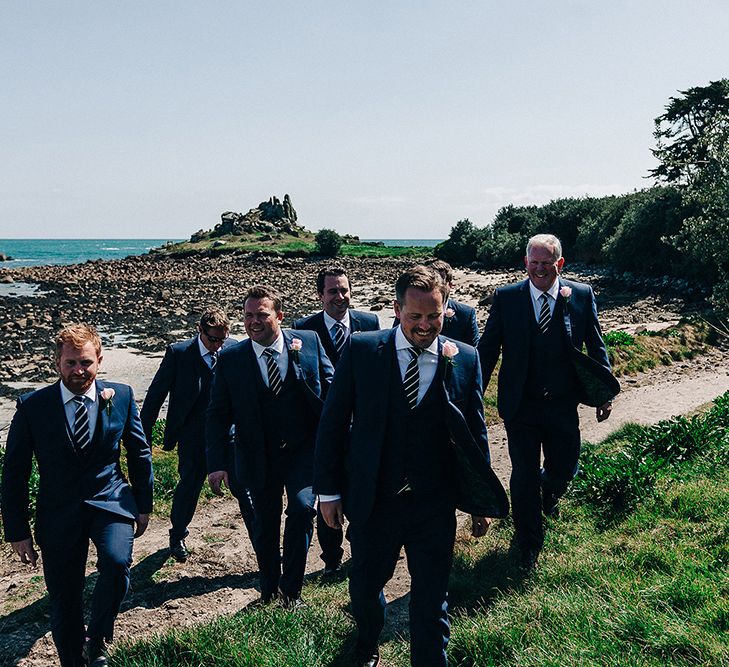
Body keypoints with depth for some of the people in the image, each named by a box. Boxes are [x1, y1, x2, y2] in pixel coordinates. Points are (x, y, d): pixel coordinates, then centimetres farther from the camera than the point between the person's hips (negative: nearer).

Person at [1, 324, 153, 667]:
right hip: (59, 513, 1)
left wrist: (143, 505, 10)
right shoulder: (32, 406, -8)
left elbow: (139, 454, 7)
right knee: (64, 603, 9)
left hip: (110, 501, 0)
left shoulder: (121, 396, -4)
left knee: (116, 562, -26)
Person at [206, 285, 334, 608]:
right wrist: (217, 463, -10)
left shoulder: (309, 341, -4)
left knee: (302, 509, -18)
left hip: (303, 450, -1)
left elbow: (331, 387, 3)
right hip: (259, 457, 1)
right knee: (265, 526, 13)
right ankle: (269, 590, 38)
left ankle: (292, 590, 4)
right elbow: (218, 414, -3)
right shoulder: (230, 359, -5)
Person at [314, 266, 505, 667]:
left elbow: (475, 433, 3)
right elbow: (333, 422, -2)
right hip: (371, 501, 1)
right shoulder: (361, 351, -7)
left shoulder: (465, 359, -4)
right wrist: (328, 490, -2)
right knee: (365, 585, 22)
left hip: (435, 506, -1)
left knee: (431, 602, 8)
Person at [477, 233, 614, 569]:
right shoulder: (506, 298, -5)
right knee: (524, 476, 7)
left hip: (563, 405, 1)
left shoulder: (582, 295, -2)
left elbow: (596, 346, 6)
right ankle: (529, 542, 29)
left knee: (564, 469, 14)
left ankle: (548, 490, 53)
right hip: (520, 405, -1)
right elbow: (487, 348, -1)